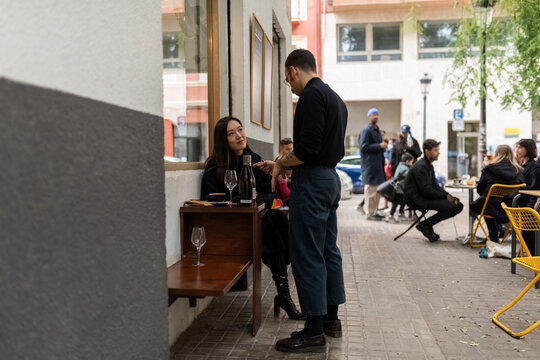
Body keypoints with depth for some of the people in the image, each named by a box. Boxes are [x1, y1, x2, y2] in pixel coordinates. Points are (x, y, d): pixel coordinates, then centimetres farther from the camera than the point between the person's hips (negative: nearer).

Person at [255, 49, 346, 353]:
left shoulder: (311, 95, -13)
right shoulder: (335, 97, 18)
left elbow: (307, 148, -22)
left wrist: (280, 164, -5)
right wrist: (285, 164, 19)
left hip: (312, 181, -10)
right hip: (331, 178, 10)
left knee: (307, 255, -5)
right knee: (329, 250, 14)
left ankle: (314, 332, 2)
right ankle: (331, 319, 24)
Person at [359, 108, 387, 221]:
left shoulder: (377, 130, 20)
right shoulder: (366, 130, -8)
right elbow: (364, 147, -16)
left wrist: (383, 146, 9)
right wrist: (379, 146, -16)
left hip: (378, 164, 9)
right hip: (370, 164, -9)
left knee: (378, 190, 11)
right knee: (370, 189, -7)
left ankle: (375, 212, 19)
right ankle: (370, 213, -2)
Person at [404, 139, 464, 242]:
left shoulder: (429, 165, 17)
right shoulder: (420, 167, -16)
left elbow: (435, 185, 17)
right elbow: (426, 190, -21)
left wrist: (448, 195, 0)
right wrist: (445, 196, -14)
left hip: (425, 197, 10)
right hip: (418, 199, -10)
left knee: (458, 205, 0)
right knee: (453, 207, -21)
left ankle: (427, 225, 4)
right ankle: (425, 225, -8)